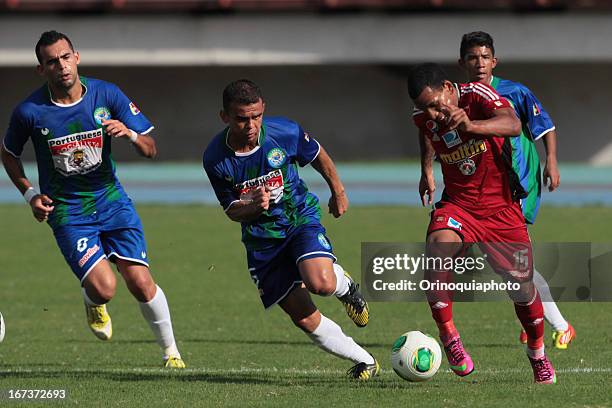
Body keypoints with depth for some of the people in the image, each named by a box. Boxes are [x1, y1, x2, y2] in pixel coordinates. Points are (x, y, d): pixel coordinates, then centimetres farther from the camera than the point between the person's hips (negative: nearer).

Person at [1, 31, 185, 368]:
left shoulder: (107, 95, -7)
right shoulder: (30, 111, -12)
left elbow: (150, 150, -2)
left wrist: (129, 134, -24)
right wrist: (30, 194, -3)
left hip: (111, 199, 2)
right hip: (66, 211, -2)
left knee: (141, 284, -8)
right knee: (103, 288, -18)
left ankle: (170, 350, 14)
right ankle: (93, 303, 20)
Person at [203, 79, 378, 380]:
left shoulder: (285, 132, -17)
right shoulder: (215, 159, -15)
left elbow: (318, 156, 4)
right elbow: (232, 211, -4)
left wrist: (338, 192, 17)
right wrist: (253, 207, -26)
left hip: (301, 217, -2)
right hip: (261, 239, 2)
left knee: (320, 283, -31)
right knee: (303, 318, -2)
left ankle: (345, 285, 8)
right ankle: (365, 362, 16)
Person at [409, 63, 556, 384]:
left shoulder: (477, 96, -21)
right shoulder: (422, 119, -6)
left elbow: (513, 126, -41)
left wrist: (471, 126, -58)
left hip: (501, 205, -2)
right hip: (457, 204, 2)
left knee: (522, 287, 1)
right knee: (438, 246, -32)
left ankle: (537, 354, 30)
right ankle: (448, 337, -23)